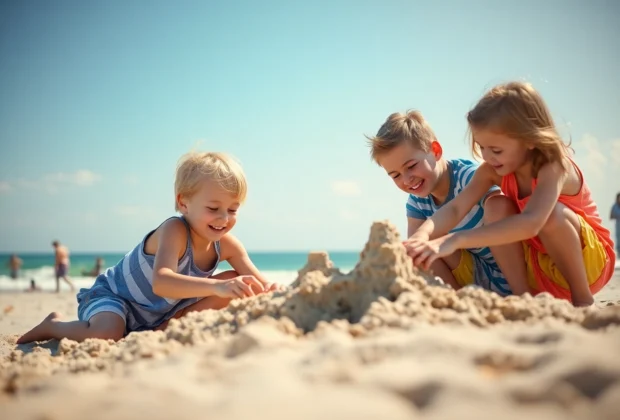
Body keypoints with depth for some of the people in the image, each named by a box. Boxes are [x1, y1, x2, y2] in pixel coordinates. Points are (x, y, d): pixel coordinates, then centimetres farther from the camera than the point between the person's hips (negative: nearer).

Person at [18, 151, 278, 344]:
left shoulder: (226, 244, -13)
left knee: (232, 280, -6)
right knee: (106, 335, -39)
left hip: (160, 313, 6)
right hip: (112, 296, -6)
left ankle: (163, 331, -9)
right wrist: (216, 286, -63)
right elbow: (161, 282, -50)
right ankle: (54, 326, -3)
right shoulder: (174, 231, -33)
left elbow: (257, 282, -14)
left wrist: (268, 291, -40)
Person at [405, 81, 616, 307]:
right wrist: (423, 236, -45)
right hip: (539, 264, 6)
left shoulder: (553, 167, -29)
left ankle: (582, 299, -14)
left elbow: (531, 223, -46)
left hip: (590, 259, -6)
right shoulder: (492, 170, -12)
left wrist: (456, 240, -54)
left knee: (552, 213, -33)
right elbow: (456, 208, -23)